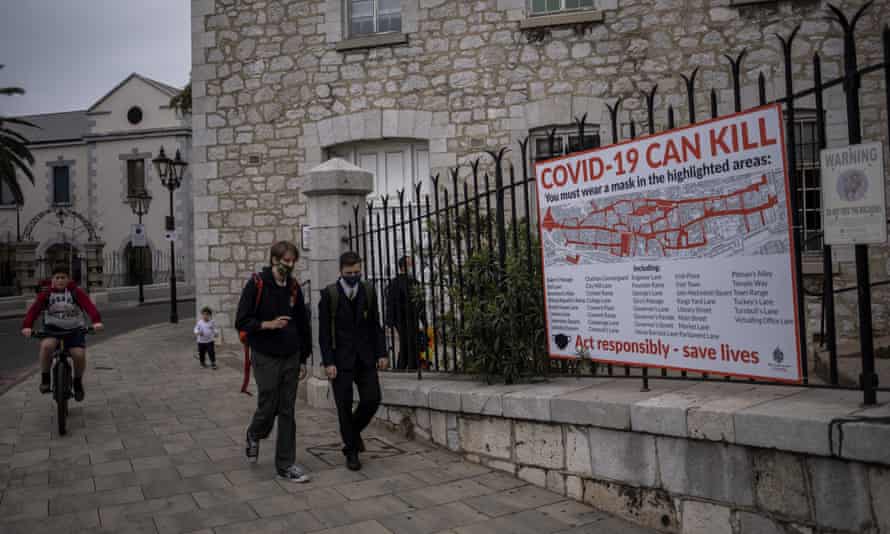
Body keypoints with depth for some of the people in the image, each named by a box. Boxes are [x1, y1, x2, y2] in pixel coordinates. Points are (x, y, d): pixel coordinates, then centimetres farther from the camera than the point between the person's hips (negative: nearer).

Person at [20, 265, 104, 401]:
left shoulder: (76, 292, -8)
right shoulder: (46, 293, -4)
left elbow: (89, 306, -23)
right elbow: (34, 309, -15)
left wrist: (96, 321, -41)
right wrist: (27, 326, -33)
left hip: (74, 330, 0)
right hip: (52, 329, 1)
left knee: (79, 355, -20)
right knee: (46, 345, -32)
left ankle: (78, 382, 10)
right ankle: (45, 379, -10)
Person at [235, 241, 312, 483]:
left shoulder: (294, 287, 7)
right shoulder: (256, 284, -8)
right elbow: (241, 322, -8)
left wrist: (303, 359, 11)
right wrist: (268, 324, -23)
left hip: (291, 359, 4)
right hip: (266, 358, -4)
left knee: (287, 413, 5)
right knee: (268, 408, 0)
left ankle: (286, 465, 14)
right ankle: (254, 436, 35)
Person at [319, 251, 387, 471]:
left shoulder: (368, 291, 5)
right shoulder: (329, 294, -5)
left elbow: (375, 325, 9)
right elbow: (324, 331, -6)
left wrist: (381, 353, 3)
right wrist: (328, 362, -12)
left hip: (365, 358, 3)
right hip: (341, 359, -3)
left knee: (372, 399, -2)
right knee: (345, 405, 1)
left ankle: (354, 430, 27)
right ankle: (351, 450, 16)